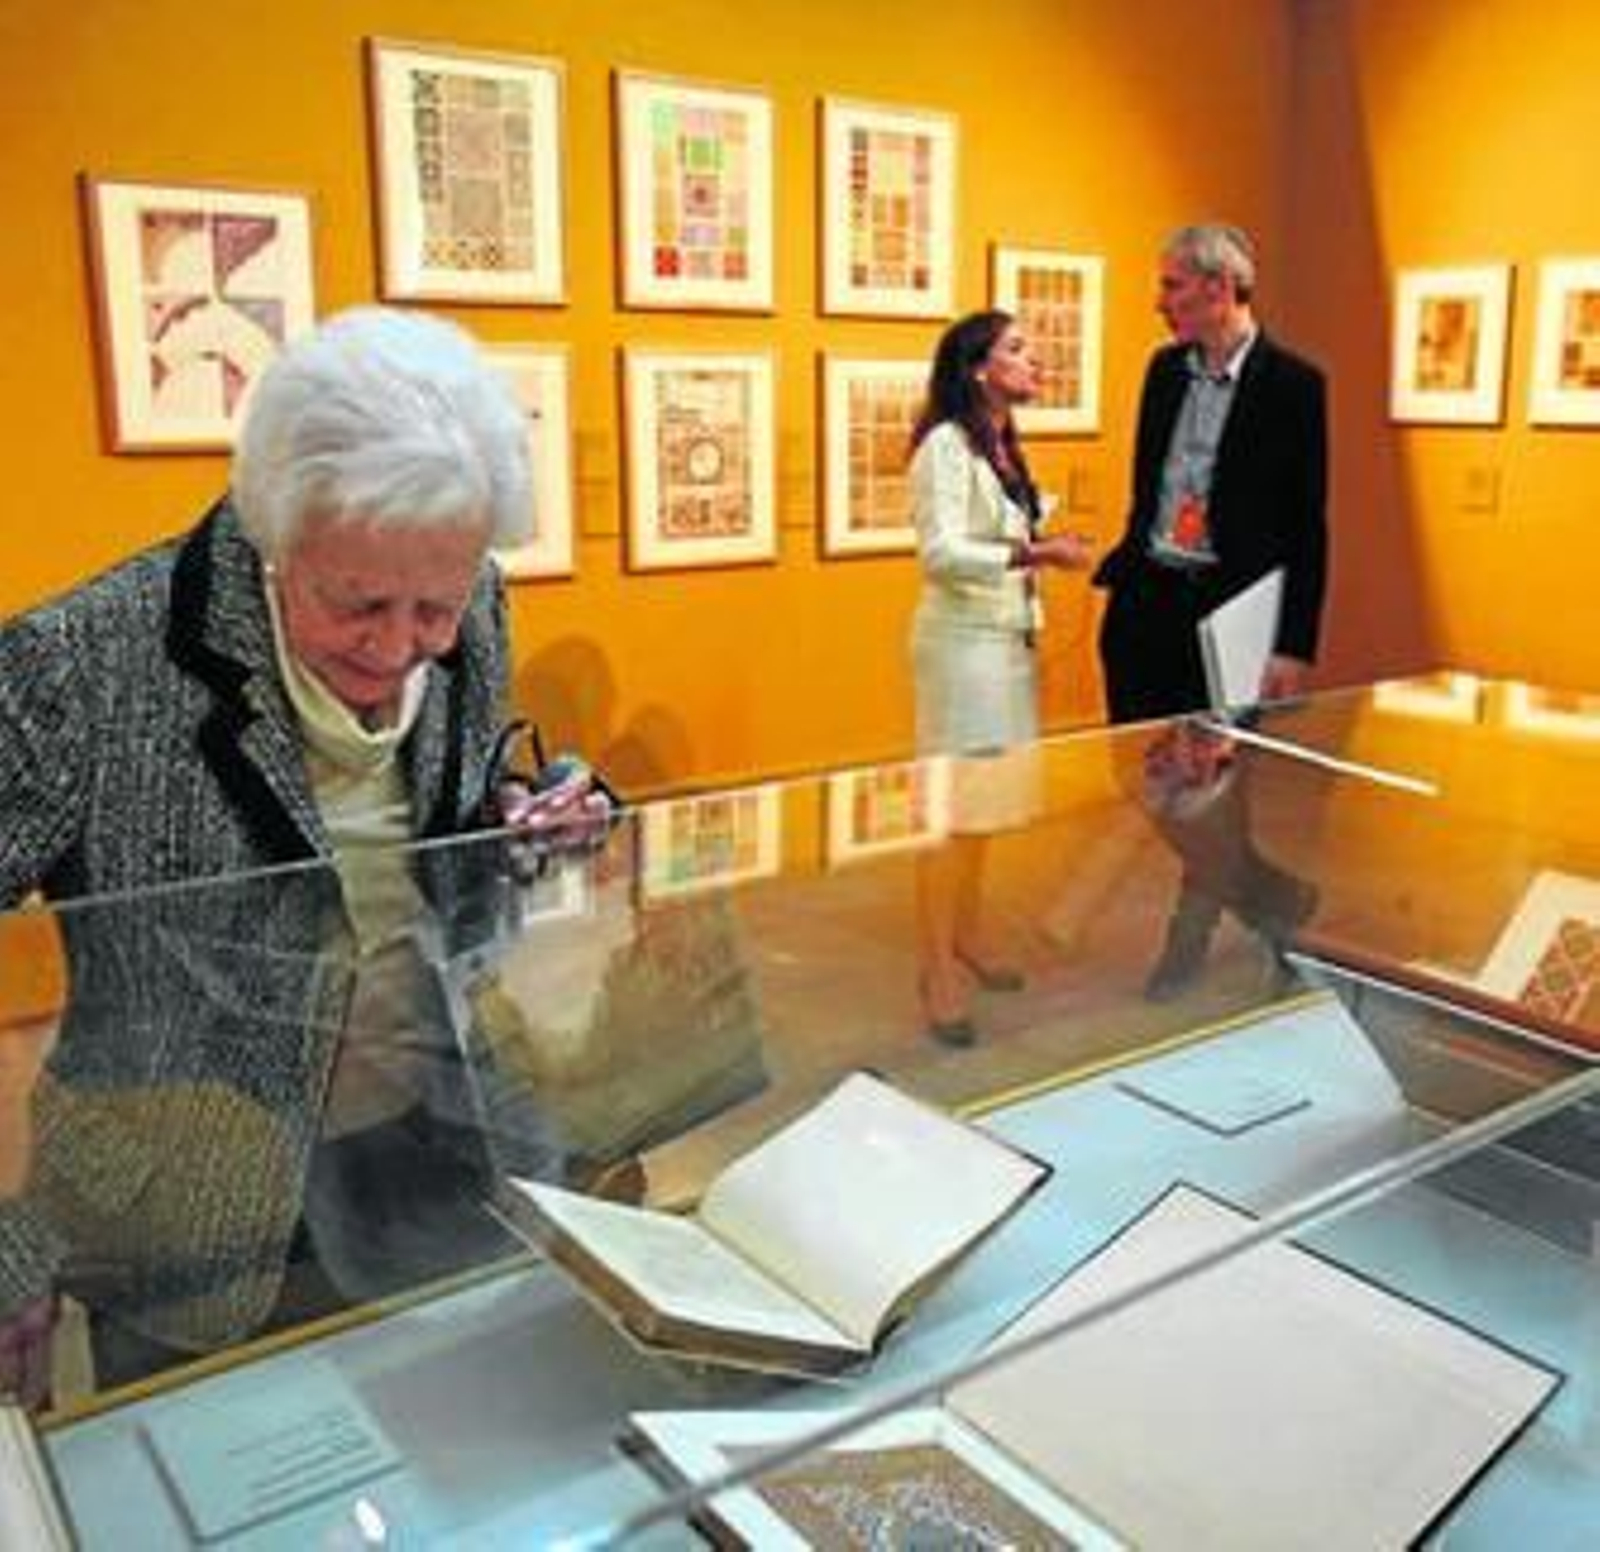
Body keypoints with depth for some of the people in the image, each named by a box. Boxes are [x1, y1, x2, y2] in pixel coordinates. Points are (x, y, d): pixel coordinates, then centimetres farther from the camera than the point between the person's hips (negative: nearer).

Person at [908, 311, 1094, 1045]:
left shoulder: (1001, 445, 13)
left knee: (986, 798, 13)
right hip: (963, 641, -9)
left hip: (1007, 640, 9)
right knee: (952, 803, -6)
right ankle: (937, 971, 2)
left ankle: (967, 938, 26)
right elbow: (941, 553, -21)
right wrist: (1035, 554, -27)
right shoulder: (946, 443, -13)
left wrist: (1043, 546, 2)